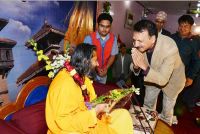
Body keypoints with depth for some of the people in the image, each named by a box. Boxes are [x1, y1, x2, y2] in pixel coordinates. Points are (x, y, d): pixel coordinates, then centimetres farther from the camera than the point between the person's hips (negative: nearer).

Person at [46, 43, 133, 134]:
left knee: (123, 115, 0)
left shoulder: (82, 76, 2)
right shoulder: (64, 83, -23)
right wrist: (95, 112, -22)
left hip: (87, 124, 8)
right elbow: (64, 122, -24)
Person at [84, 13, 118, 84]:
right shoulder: (89, 38, -17)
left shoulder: (113, 39, -8)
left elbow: (112, 55, 0)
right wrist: (96, 69, -17)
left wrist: (106, 68, -12)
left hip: (103, 72, 3)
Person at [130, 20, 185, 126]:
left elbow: (163, 80, -35)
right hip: (153, 76, 4)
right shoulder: (140, 44, -26)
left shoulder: (170, 48, -39)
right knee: (148, 104, 22)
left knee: (167, 111, 16)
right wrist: (136, 65, -38)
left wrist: (144, 66, -48)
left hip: (171, 79, -4)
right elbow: (134, 68, -14)